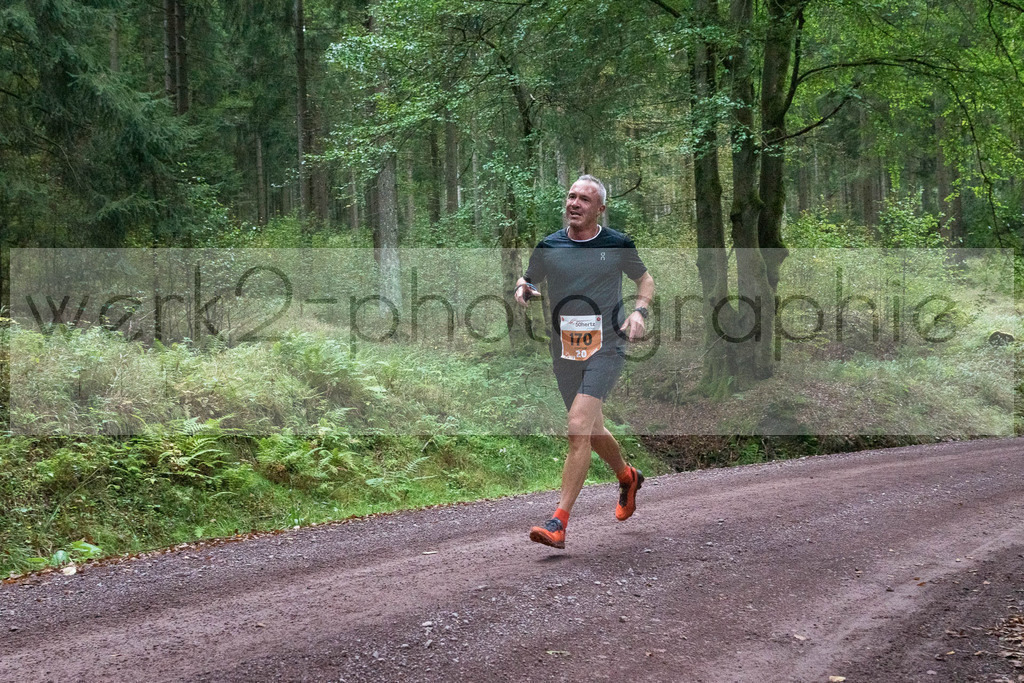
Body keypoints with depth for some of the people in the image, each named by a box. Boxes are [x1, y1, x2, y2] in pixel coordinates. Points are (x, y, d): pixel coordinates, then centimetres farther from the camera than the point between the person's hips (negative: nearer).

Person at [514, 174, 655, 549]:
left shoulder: (618, 244, -1)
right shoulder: (548, 247, 4)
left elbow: (646, 280, 14)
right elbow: (527, 280, 18)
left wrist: (639, 310, -4)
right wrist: (522, 289, -6)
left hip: (606, 347, -4)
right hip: (564, 351, 4)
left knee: (579, 427, -19)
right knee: (593, 432, 15)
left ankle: (559, 522, -18)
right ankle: (627, 477, 47)